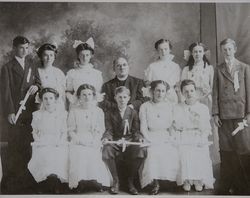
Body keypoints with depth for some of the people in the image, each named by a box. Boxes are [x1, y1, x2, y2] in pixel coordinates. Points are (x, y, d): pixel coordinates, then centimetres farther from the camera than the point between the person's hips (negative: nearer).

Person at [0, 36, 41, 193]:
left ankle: (28, 180, 12)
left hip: (31, 112, 4)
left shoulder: (32, 65, 16)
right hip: (15, 113, -3)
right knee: (15, 147, -2)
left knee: (29, 147, 3)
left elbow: (38, 82, 20)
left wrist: (36, 86, -5)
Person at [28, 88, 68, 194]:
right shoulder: (37, 114, 14)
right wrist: (39, 141, 0)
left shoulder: (63, 114, 11)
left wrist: (59, 142, -6)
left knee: (59, 160, -31)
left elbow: (65, 132, 9)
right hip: (42, 145, 1)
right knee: (44, 160, -32)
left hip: (58, 145, 0)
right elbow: (34, 132, 18)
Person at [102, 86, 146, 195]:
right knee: (106, 150, -34)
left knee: (141, 151, -32)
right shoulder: (110, 113, 11)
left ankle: (131, 181, -10)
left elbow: (136, 130, 6)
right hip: (115, 142, 0)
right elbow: (109, 130, 4)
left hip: (130, 142, 0)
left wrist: (139, 138, -16)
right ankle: (115, 180, -10)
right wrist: (106, 138, -18)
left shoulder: (133, 112, 11)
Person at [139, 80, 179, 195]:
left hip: (167, 139, 1)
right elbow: (143, 127, 2)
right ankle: (155, 183, -17)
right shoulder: (145, 107, 9)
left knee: (173, 154, -29)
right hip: (151, 139, -1)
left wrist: (172, 138, -5)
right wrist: (150, 140, -13)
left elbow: (173, 125, 13)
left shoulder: (170, 106, 15)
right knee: (153, 153, -32)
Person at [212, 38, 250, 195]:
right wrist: (215, 113, 1)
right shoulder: (218, 70, 12)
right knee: (226, 151, 3)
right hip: (224, 115, 1)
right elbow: (215, 92, 8)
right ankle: (226, 186, 11)